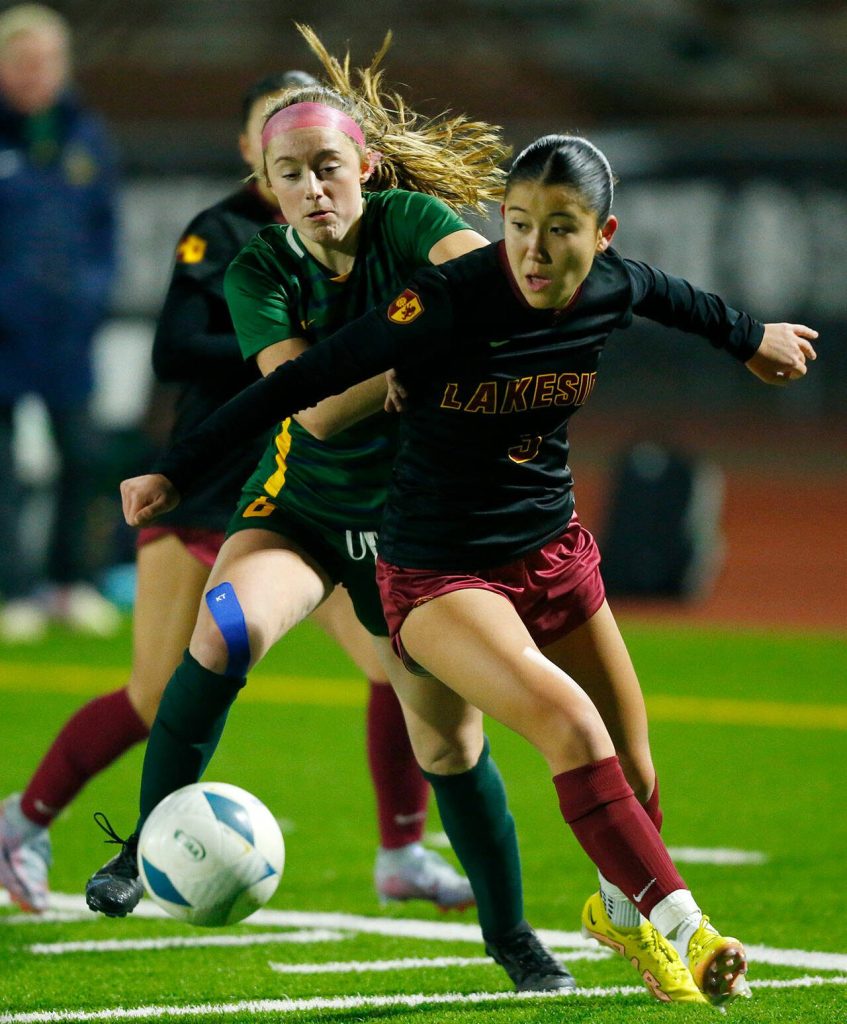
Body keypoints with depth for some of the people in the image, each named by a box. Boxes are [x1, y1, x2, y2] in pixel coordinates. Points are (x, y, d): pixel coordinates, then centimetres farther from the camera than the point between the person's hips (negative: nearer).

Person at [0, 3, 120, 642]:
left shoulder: (86, 139, 8)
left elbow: (105, 224, 16)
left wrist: (95, 289, 2)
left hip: (66, 326, 3)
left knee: (81, 452, 3)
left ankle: (74, 581, 16)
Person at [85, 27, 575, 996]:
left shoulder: (409, 222, -13)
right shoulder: (260, 273, -12)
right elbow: (315, 408, -23)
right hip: (300, 504, 0)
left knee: (451, 742, -2)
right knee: (223, 629, -30)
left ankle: (509, 933, 20)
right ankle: (148, 848, -15)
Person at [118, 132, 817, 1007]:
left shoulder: (614, 288, -10)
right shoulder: (450, 301, -26)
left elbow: (671, 296, 16)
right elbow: (306, 378, -22)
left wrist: (750, 338, 35)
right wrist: (177, 471, -22)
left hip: (554, 550, 6)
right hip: (439, 570, -6)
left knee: (635, 777, 11)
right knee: (569, 722, -27)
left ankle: (621, 910, 42)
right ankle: (679, 927, -17)